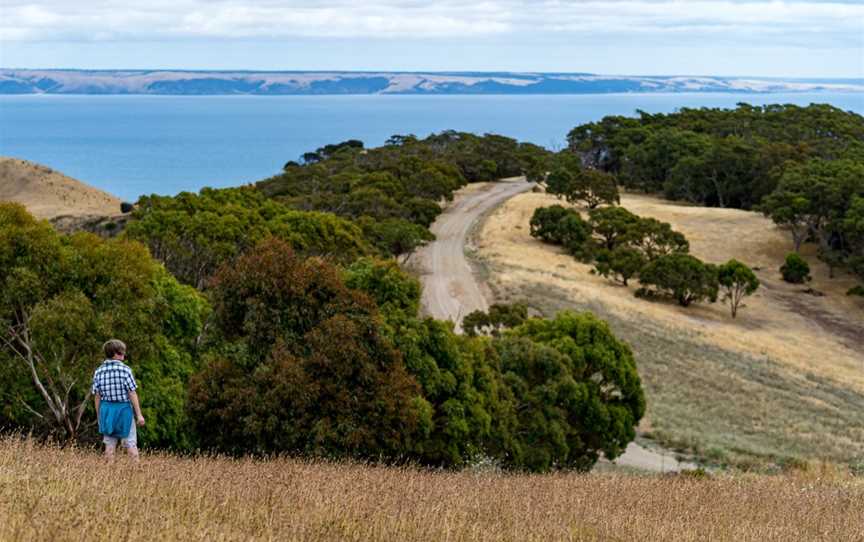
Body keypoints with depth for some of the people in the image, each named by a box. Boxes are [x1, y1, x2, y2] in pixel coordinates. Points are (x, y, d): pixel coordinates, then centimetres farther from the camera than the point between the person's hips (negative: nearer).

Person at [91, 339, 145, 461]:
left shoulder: (99, 371, 2)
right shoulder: (125, 369, -10)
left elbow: (97, 396, 4)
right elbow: (132, 393, -11)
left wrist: (99, 416, 14)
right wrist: (139, 415, -7)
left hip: (107, 410, 4)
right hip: (123, 409, -4)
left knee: (109, 444, 8)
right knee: (130, 444, 1)